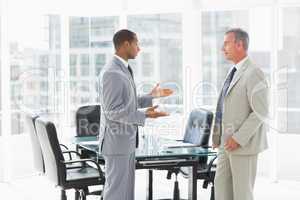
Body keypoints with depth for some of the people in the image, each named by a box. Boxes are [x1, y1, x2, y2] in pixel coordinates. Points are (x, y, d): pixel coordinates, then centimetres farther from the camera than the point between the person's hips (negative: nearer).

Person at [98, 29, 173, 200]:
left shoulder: (123, 70, 13)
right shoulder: (112, 73, -19)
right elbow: (113, 111, -23)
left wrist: (151, 97, 18)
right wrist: (144, 116, -26)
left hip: (126, 140, 10)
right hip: (117, 141, -10)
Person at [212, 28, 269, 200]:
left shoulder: (254, 73, -15)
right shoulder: (234, 72, 13)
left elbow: (261, 112, -20)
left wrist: (239, 138, -20)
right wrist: (218, 134, 10)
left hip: (244, 143, -9)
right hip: (227, 142, 9)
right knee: (221, 185, 11)